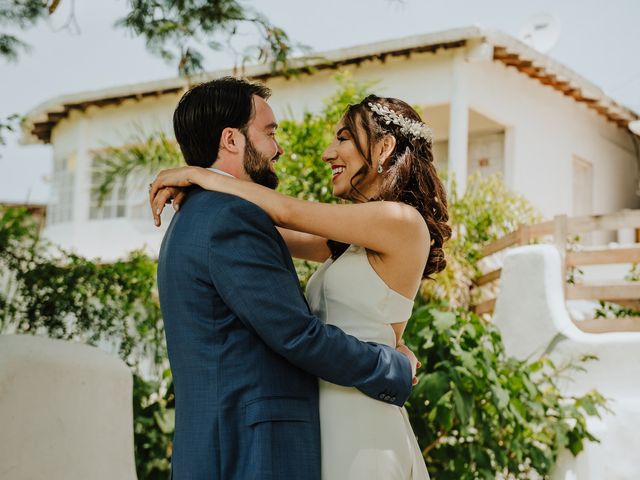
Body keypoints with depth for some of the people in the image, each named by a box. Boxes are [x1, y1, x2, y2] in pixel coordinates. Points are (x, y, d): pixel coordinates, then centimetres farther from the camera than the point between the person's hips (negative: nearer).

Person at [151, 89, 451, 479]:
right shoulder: (351, 242, 16)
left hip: (359, 427, -8)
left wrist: (196, 175, -1)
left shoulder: (403, 221, -10)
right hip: (331, 419, 8)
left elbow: (287, 213, -10)